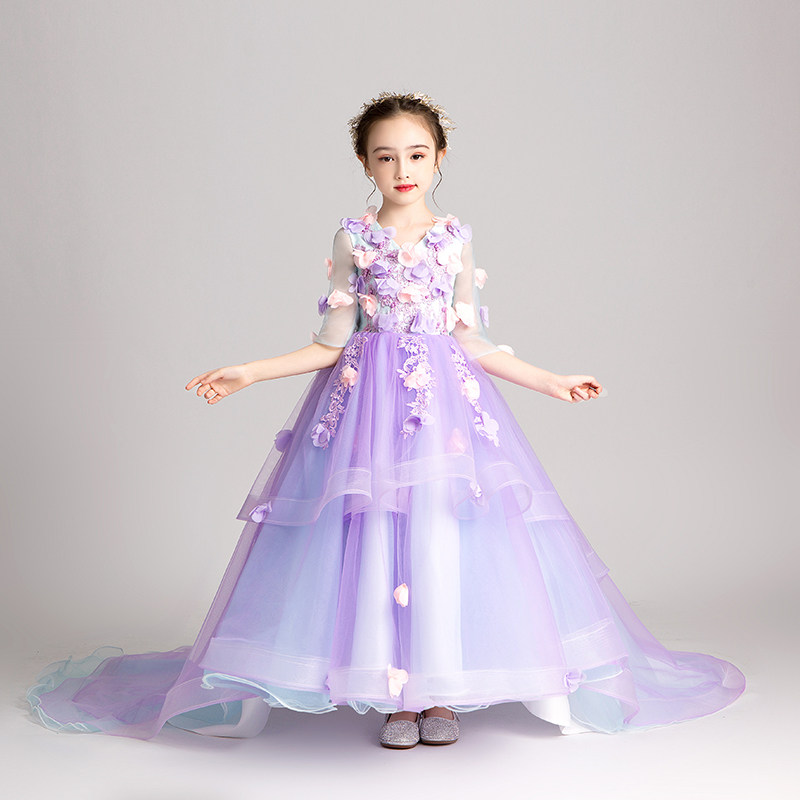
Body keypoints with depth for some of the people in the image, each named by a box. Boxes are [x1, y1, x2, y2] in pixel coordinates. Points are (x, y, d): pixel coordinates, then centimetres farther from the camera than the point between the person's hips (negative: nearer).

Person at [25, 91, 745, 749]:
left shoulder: (456, 236, 7)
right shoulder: (354, 237, 3)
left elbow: (473, 343, 10)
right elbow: (331, 345, 4)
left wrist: (549, 381, 8)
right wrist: (248, 374, -3)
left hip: (448, 396, 1)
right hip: (369, 398, -1)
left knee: (445, 540, -2)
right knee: (376, 539, -3)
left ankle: (442, 693, 12)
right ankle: (397, 698, 10)